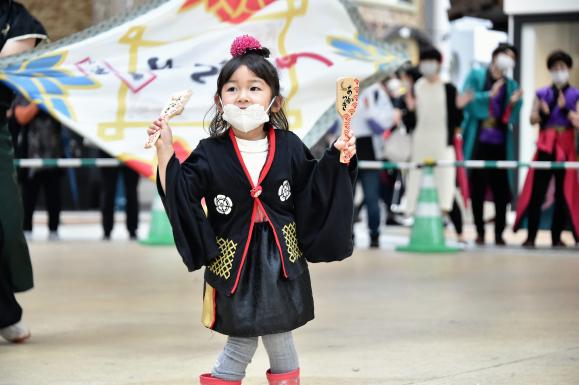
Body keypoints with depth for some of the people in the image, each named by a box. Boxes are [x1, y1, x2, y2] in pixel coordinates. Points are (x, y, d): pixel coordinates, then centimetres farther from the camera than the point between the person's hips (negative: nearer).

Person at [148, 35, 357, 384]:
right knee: (241, 343, 4)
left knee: (280, 340, 10)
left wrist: (337, 157, -3)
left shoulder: (289, 148, -2)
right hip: (234, 261, -2)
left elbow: (314, 188, 7)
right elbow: (179, 192, -11)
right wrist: (165, 149, -15)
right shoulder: (210, 154, -7)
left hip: (281, 260, 2)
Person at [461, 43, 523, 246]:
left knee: (501, 189, -2)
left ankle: (499, 234, 4)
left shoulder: (512, 85, 14)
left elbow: (512, 118, 8)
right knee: (477, 187, -1)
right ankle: (479, 232, 7)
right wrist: (489, 95, -16)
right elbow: (466, 99, -7)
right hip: (477, 140, -2)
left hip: (500, 142, 2)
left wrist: (514, 102, -11)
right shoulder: (476, 76, 7)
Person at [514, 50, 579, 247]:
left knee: (563, 193, 0)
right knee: (537, 192, -6)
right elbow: (533, 119, 6)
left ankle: (556, 237, 8)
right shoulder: (542, 94, 12)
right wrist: (543, 111, -14)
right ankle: (531, 236, -5)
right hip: (545, 146, 0)